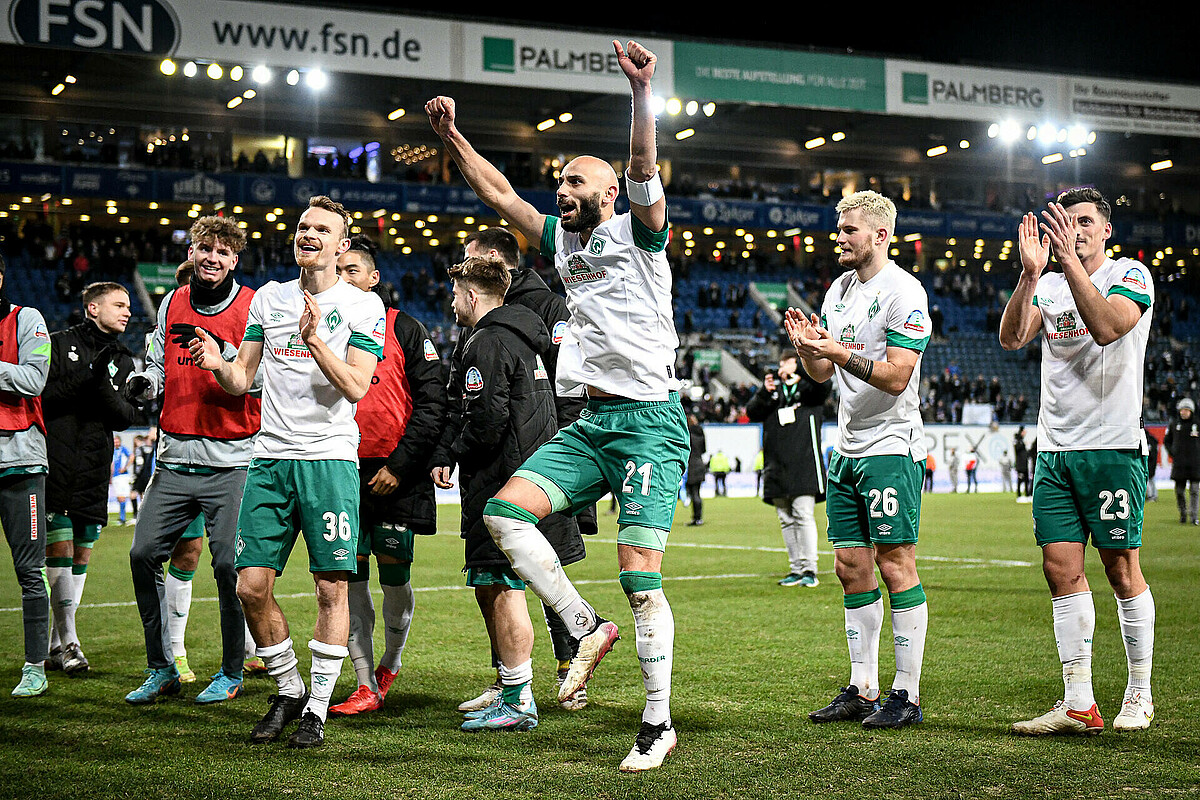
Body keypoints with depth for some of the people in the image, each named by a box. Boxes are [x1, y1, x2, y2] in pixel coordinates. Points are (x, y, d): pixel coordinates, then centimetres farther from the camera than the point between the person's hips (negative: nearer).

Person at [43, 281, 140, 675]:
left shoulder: (123, 362, 15)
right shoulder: (59, 344, 2)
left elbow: (126, 417, 5)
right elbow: (37, 395, -9)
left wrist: (105, 391, -14)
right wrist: (83, 381, -18)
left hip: (93, 471, 5)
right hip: (53, 466, -5)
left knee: (81, 553, 6)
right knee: (60, 549, -9)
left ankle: (57, 643, 14)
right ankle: (67, 641, -4)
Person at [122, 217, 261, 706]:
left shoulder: (253, 308, -4)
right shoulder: (172, 304, 11)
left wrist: (223, 354, -28)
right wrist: (145, 383, 0)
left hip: (231, 463, -5)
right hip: (176, 458, 5)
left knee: (228, 565, -4)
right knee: (144, 554, 1)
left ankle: (231, 673, 14)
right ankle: (164, 667, 15)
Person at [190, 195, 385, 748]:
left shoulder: (363, 305, 1)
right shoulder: (268, 298, 15)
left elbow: (355, 387, -9)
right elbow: (242, 380, 16)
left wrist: (315, 340, -21)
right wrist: (218, 365, -6)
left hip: (330, 458, -4)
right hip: (269, 458, 4)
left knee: (331, 588, -4)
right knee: (252, 587, -1)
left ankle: (317, 708, 7)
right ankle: (288, 690, 18)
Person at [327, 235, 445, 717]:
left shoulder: (404, 329, -1)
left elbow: (432, 401, -5)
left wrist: (400, 464, -11)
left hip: (395, 477, -3)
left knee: (395, 579, 2)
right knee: (350, 579, 0)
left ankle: (390, 663, 27)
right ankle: (366, 686, 7)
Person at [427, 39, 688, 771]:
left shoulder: (637, 231, -3)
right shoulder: (563, 240, 16)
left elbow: (644, 168, -21)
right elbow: (500, 194, 23)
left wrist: (642, 92, -35)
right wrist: (452, 137, 20)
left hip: (650, 423, -7)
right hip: (591, 423, 7)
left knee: (641, 578, -9)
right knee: (506, 512, -9)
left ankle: (659, 725, 0)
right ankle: (588, 628, 2)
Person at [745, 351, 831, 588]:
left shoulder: (808, 389, 8)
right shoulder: (774, 390, 17)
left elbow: (825, 385, -14)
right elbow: (752, 413, 6)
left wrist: (798, 370, -17)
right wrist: (764, 393, -10)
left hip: (804, 466, -4)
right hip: (777, 468, 4)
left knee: (804, 516, -11)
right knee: (786, 520, 6)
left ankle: (809, 570, -9)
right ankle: (795, 570, 12)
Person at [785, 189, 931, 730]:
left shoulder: (904, 292, -11)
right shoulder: (839, 289, 14)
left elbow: (897, 377, -18)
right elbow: (821, 373, 17)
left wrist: (840, 352, -26)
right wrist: (807, 347, -3)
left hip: (891, 446, -8)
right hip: (846, 448, 8)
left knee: (896, 565, -6)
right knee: (851, 568, 8)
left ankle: (906, 695, -1)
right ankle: (862, 689, 14)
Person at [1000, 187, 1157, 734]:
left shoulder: (1130, 275, -1)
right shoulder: (1049, 285, 13)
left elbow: (1108, 327, -21)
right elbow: (1011, 338, -4)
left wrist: (1070, 261, -23)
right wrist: (1030, 273, -17)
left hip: (1112, 447, -5)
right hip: (1053, 449, 5)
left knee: (1121, 569, 0)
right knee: (1062, 570, 0)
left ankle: (1140, 694, 14)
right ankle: (1078, 704, 2)